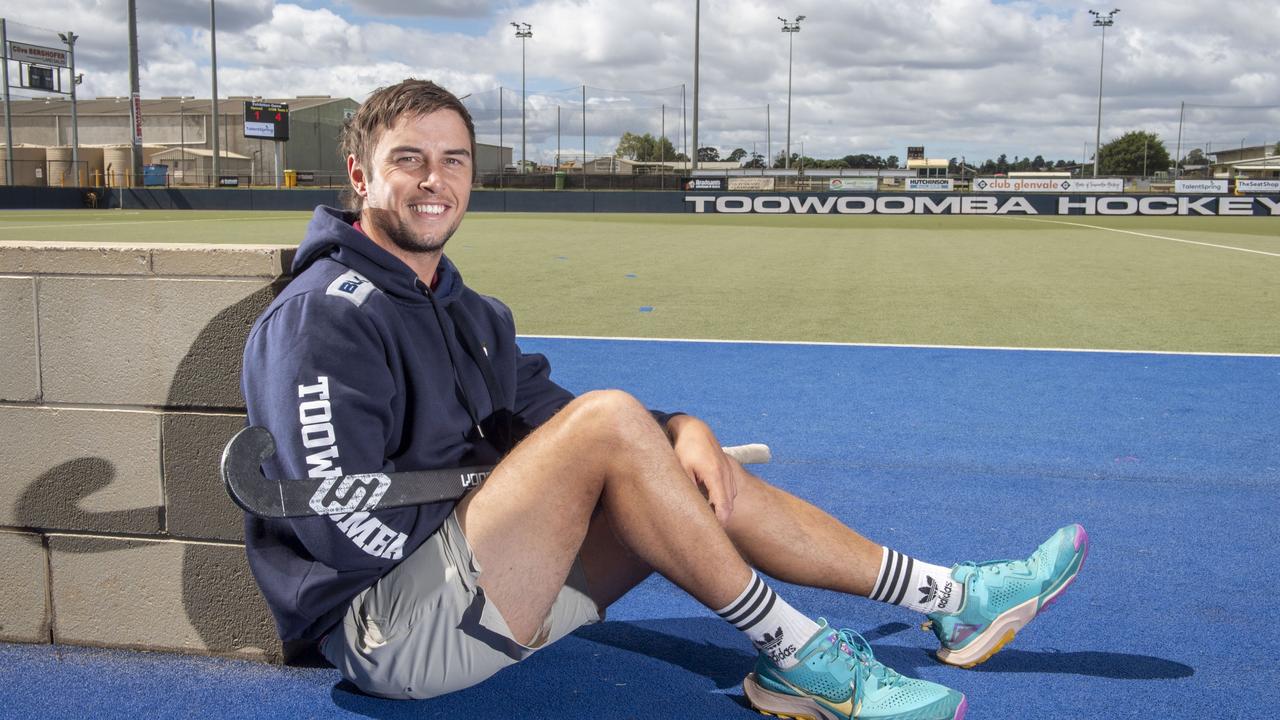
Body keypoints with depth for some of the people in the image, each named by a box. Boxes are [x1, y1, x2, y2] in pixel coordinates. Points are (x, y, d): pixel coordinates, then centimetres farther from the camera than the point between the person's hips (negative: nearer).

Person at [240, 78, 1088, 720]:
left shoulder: (469, 313, 15)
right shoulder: (327, 315, -14)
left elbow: (559, 424, 8)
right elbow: (344, 528, -22)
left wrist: (677, 431, -11)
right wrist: (491, 474, -10)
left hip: (485, 586, 9)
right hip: (385, 628, -9)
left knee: (694, 470, 1)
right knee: (611, 414, -25)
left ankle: (953, 598, 7)